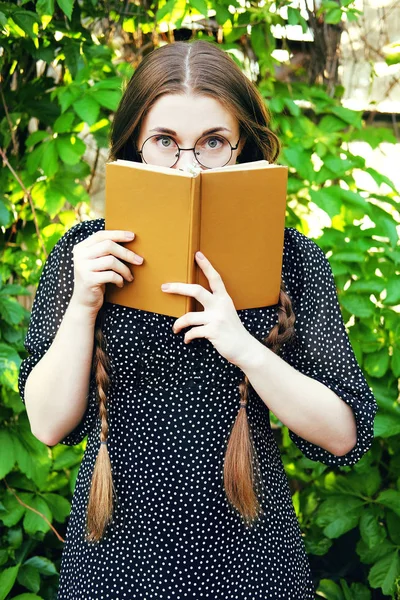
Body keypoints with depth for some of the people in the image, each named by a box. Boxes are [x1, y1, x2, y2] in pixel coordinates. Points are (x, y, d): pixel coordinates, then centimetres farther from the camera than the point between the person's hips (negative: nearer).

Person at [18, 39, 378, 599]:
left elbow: (343, 436, -10)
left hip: (246, 553, 0)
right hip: (116, 553, 1)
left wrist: (245, 348, -23)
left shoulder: (290, 258, -7)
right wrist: (83, 303, -18)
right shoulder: (86, 253, -5)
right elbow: (48, 424, -5)